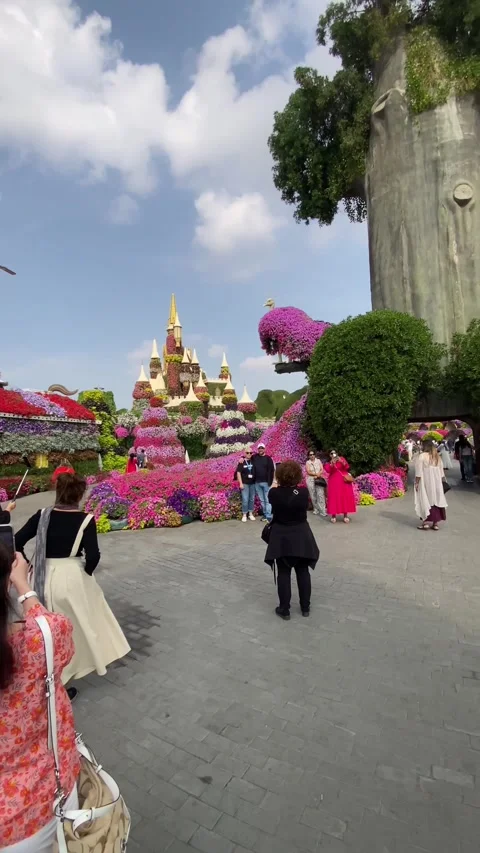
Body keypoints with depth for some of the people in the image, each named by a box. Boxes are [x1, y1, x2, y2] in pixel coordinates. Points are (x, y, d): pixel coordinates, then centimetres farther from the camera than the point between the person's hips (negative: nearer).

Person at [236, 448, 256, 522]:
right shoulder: (241, 462, -5)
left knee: (252, 499, 9)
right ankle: (244, 515, 7)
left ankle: (250, 514, 21)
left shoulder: (253, 461, 5)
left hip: (252, 483, 4)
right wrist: (241, 483, -11)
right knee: (245, 499, -4)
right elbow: (238, 473, -6)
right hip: (245, 483, -4)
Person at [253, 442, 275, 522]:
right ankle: (265, 514, 18)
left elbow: (272, 470, -7)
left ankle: (269, 516, -2)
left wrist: (270, 482, -13)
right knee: (262, 500, 10)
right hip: (257, 483, 4)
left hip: (266, 482, -4)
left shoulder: (268, 458, -3)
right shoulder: (255, 457, 6)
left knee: (267, 500, -3)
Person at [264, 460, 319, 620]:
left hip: (281, 538, -2)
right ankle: (305, 607, 27)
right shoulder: (303, 492, -13)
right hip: (301, 536, 2)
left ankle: (284, 609, 18)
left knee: (283, 573, 9)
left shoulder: (274, 493, -17)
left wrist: (276, 484, 24)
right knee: (303, 572, 15)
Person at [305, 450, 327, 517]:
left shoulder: (318, 461, 11)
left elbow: (322, 470, 3)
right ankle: (316, 509, 12)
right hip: (310, 480, 0)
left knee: (320, 495, -11)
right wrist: (316, 474, -11)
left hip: (319, 479, 0)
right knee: (313, 496, -1)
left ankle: (322, 511, -14)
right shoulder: (307, 462, 6)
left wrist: (317, 475, -13)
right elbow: (308, 472, -4)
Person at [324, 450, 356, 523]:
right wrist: (332, 464, -25)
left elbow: (347, 467, -4)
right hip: (334, 482, 0)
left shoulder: (342, 459, 7)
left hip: (344, 481, 1)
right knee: (334, 498, -4)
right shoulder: (329, 463, 8)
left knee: (345, 497, 0)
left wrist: (342, 462, -19)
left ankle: (345, 515, 7)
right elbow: (328, 470, -12)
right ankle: (333, 516, 1)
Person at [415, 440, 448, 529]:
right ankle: (435, 523, 13)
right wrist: (442, 481, 17)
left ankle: (425, 522, 1)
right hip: (436, 482, 5)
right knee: (436, 500, 10)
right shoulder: (438, 457, 7)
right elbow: (441, 471, 9)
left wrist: (417, 482, -8)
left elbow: (419, 472, -14)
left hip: (425, 483, -5)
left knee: (425, 501, 2)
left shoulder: (422, 456, -12)